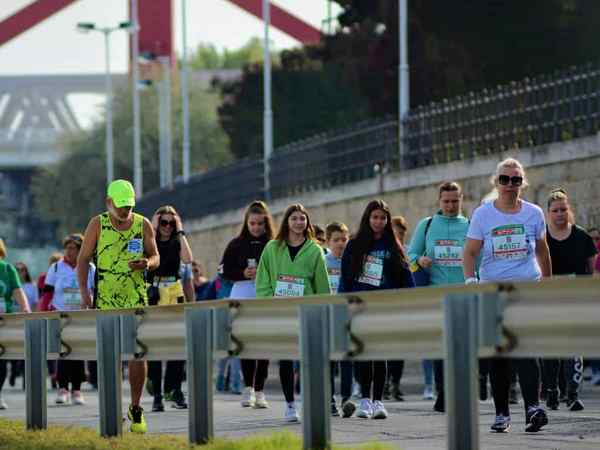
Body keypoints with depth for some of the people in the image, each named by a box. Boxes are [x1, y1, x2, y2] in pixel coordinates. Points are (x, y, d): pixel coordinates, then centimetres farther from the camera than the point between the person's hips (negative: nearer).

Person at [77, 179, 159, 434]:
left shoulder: (143, 225, 3)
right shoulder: (98, 224, 0)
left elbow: (155, 257, 11)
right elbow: (83, 260, 0)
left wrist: (146, 263, -14)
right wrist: (84, 292, -11)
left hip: (136, 299, 1)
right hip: (105, 300, -1)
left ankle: (136, 409, 7)